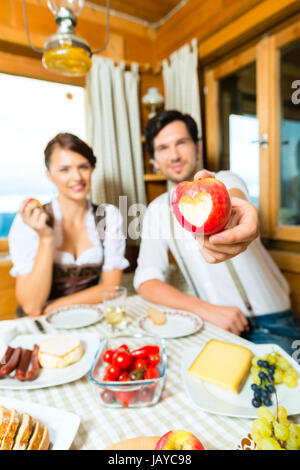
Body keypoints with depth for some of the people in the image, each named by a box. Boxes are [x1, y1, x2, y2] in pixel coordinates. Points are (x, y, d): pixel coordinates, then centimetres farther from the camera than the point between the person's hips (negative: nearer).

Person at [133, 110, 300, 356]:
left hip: (270, 323, -2)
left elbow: (231, 196, -32)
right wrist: (205, 309, -19)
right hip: (216, 323, 3)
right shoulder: (157, 210, 4)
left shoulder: (226, 181, -4)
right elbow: (146, 281, -5)